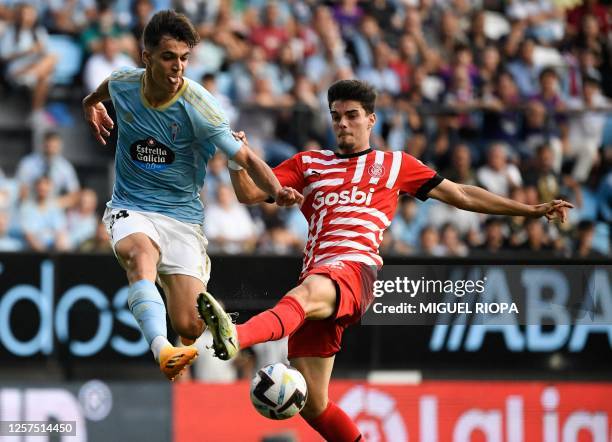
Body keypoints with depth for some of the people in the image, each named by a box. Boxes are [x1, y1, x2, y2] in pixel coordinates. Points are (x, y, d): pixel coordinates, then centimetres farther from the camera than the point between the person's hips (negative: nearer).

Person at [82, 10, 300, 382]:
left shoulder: (197, 106, -16)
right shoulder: (123, 85, -4)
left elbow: (246, 159, -16)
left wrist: (276, 191, -32)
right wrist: (93, 103, 38)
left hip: (183, 216, -1)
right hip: (130, 210, 1)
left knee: (190, 327, -13)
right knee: (141, 252, -37)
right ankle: (163, 352, -57)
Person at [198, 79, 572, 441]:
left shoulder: (394, 164, 22)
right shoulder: (309, 164, 27)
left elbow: (461, 195, 26)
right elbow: (250, 193, 21)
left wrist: (531, 210, 24)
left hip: (356, 268, -4)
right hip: (317, 278, 4)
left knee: (306, 293, -40)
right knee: (313, 406, -5)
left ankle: (236, 337, -69)